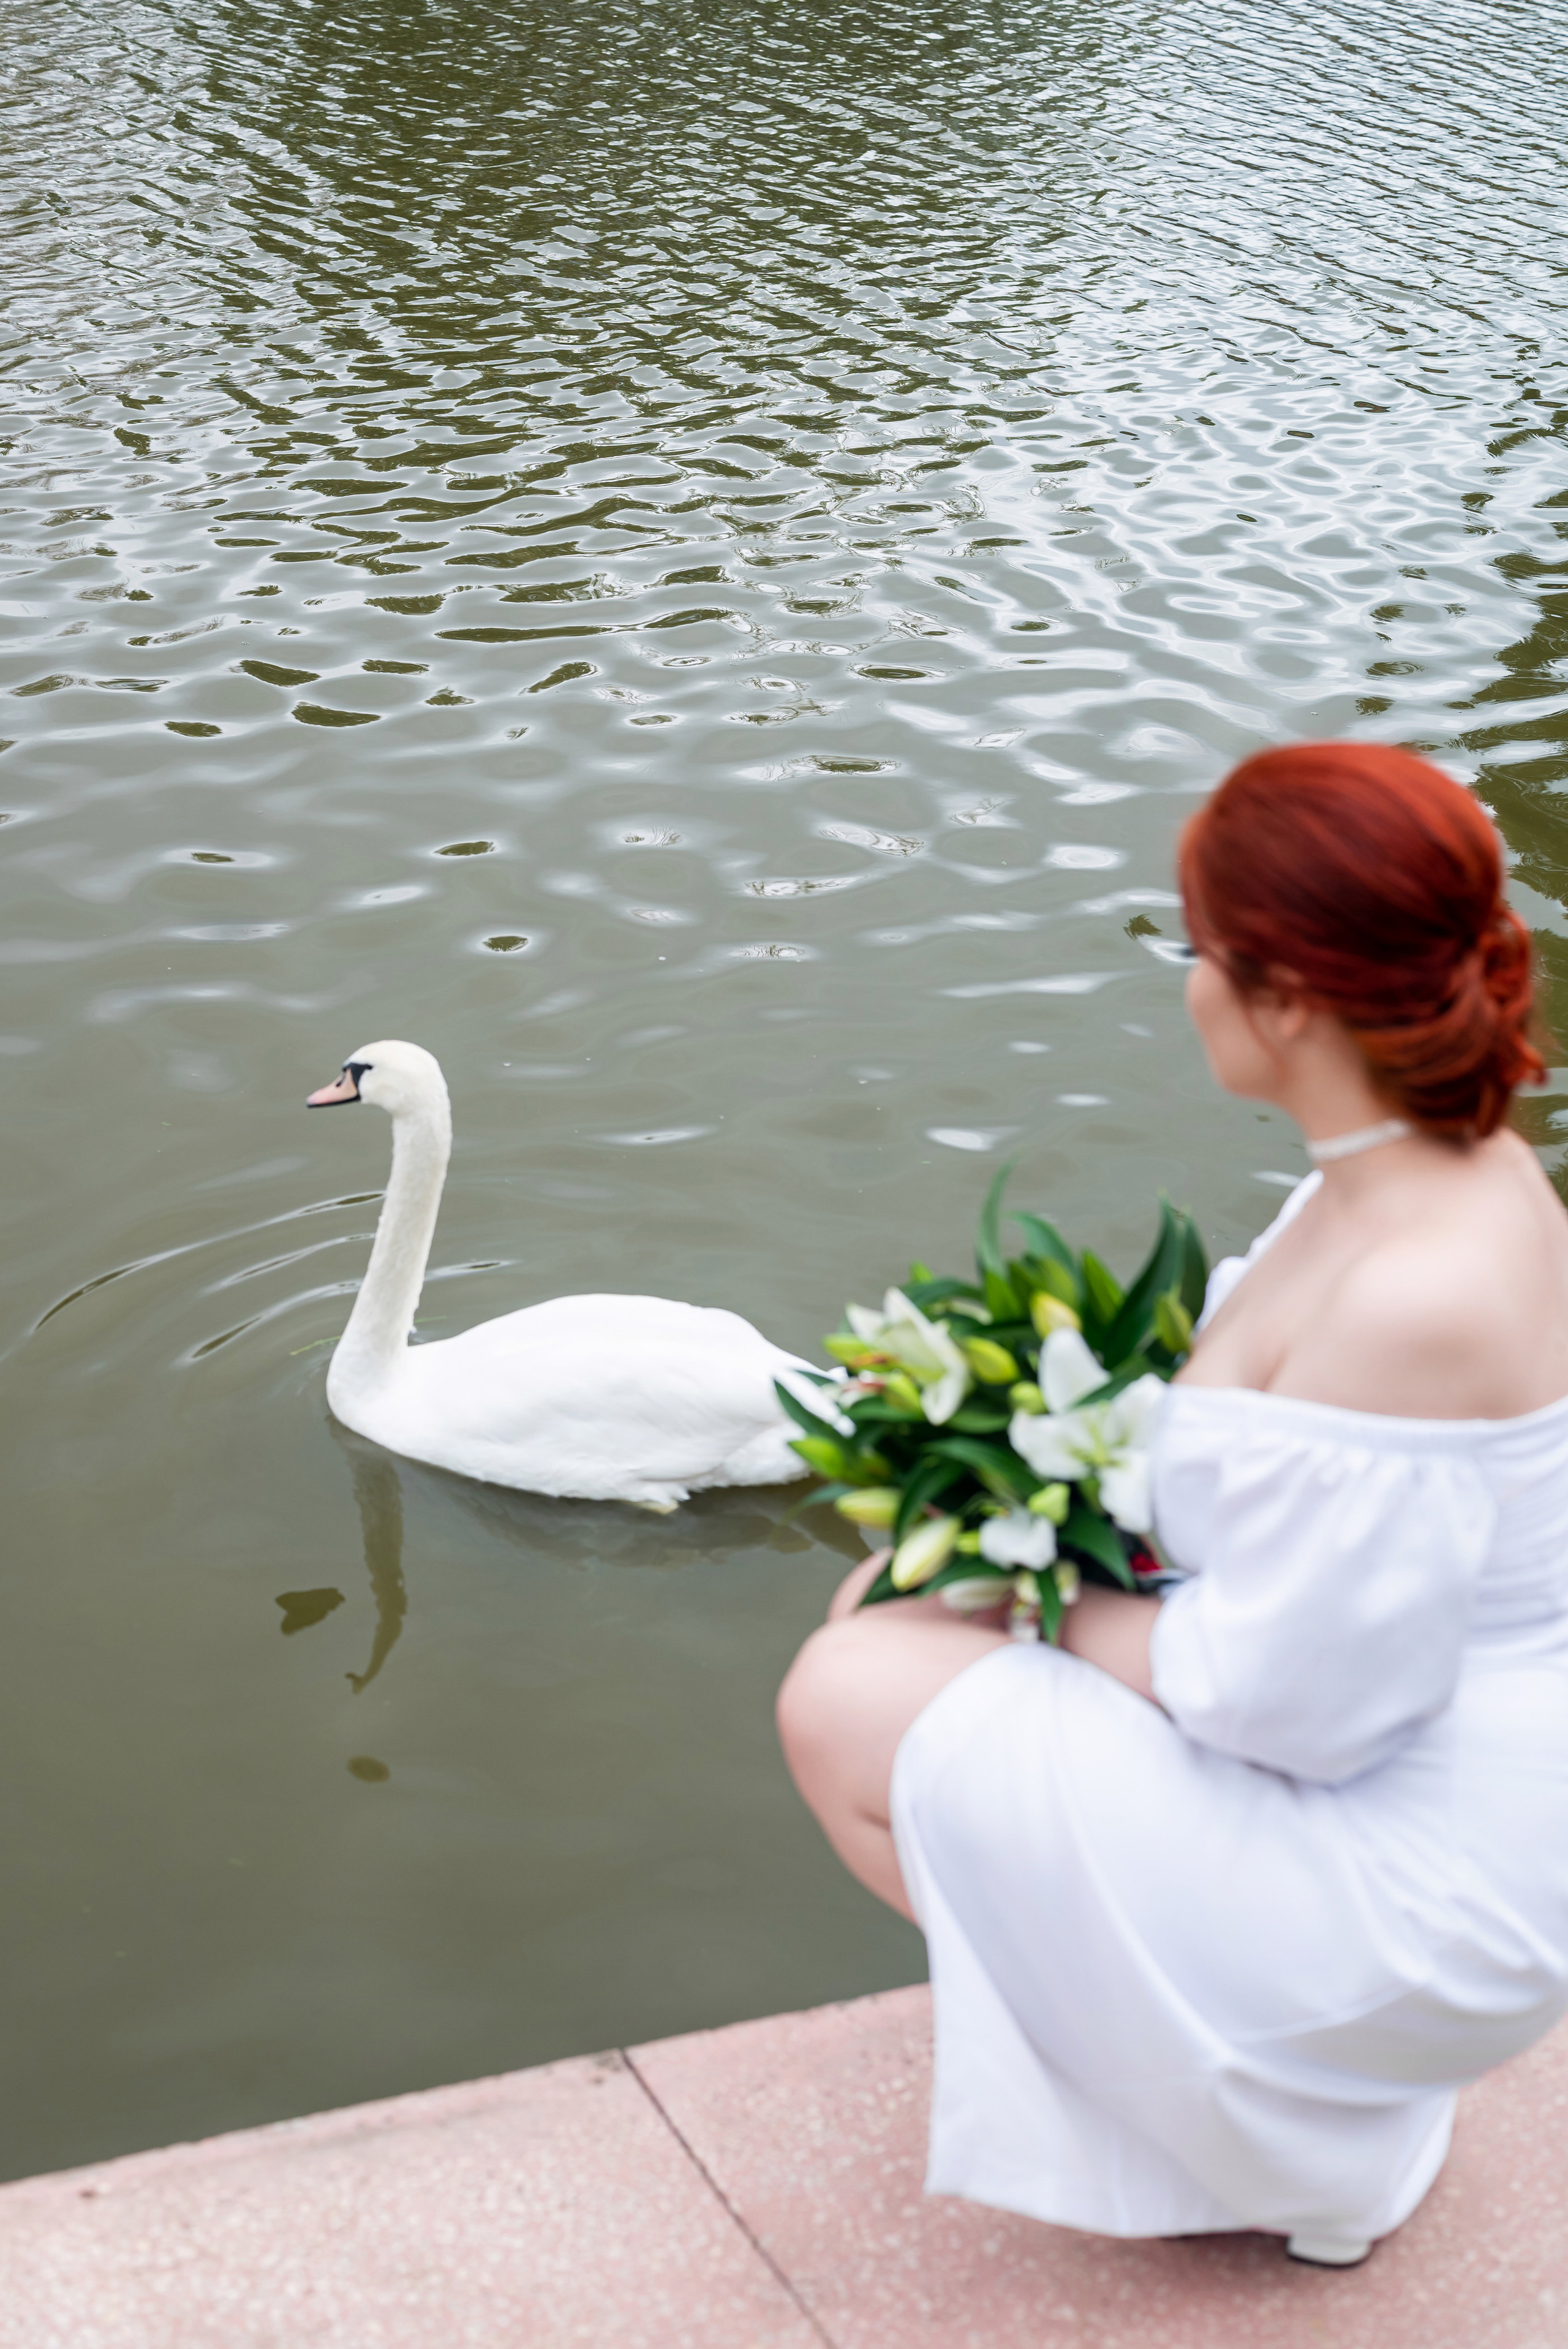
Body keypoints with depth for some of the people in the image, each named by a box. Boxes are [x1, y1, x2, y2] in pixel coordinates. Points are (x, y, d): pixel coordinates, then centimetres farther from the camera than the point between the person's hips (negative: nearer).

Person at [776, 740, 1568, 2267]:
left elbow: (1282, 1695, -28)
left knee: (848, 1704, -7)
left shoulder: (1416, 1307, -33)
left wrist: (1056, 1603, -12)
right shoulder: (1440, 1170, -3)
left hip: (1416, 1887, -10)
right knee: (889, 1598, 13)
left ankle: (1294, 2150, 8)